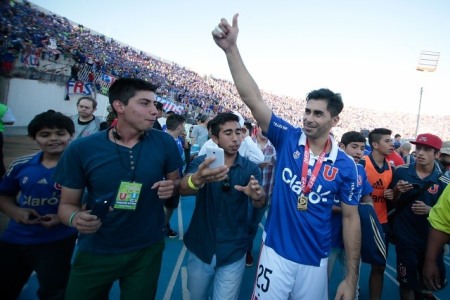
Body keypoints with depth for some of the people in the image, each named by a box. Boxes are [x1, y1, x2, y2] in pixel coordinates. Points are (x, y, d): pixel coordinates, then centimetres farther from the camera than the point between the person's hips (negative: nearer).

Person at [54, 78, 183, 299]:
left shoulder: (164, 142, -11)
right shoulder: (82, 149, -13)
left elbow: (175, 181, 3)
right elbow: (68, 204, -5)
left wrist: (172, 187, -19)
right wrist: (76, 219, -26)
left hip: (147, 250, 1)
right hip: (96, 252, 0)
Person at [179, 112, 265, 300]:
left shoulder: (250, 168, -6)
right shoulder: (201, 163, -9)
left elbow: (260, 203, -17)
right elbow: (183, 188, -29)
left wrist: (257, 196, -41)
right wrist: (198, 179, -52)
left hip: (233, 253, -1)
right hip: (200, 249, 2)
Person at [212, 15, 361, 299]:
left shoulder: (345, 165, -7)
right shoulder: (288, 138, -9)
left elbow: (351, 217, -1)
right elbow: (253, 99, -18)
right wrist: (231, 48, -27)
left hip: (315, 261, 1)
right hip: (275, 252, 0)